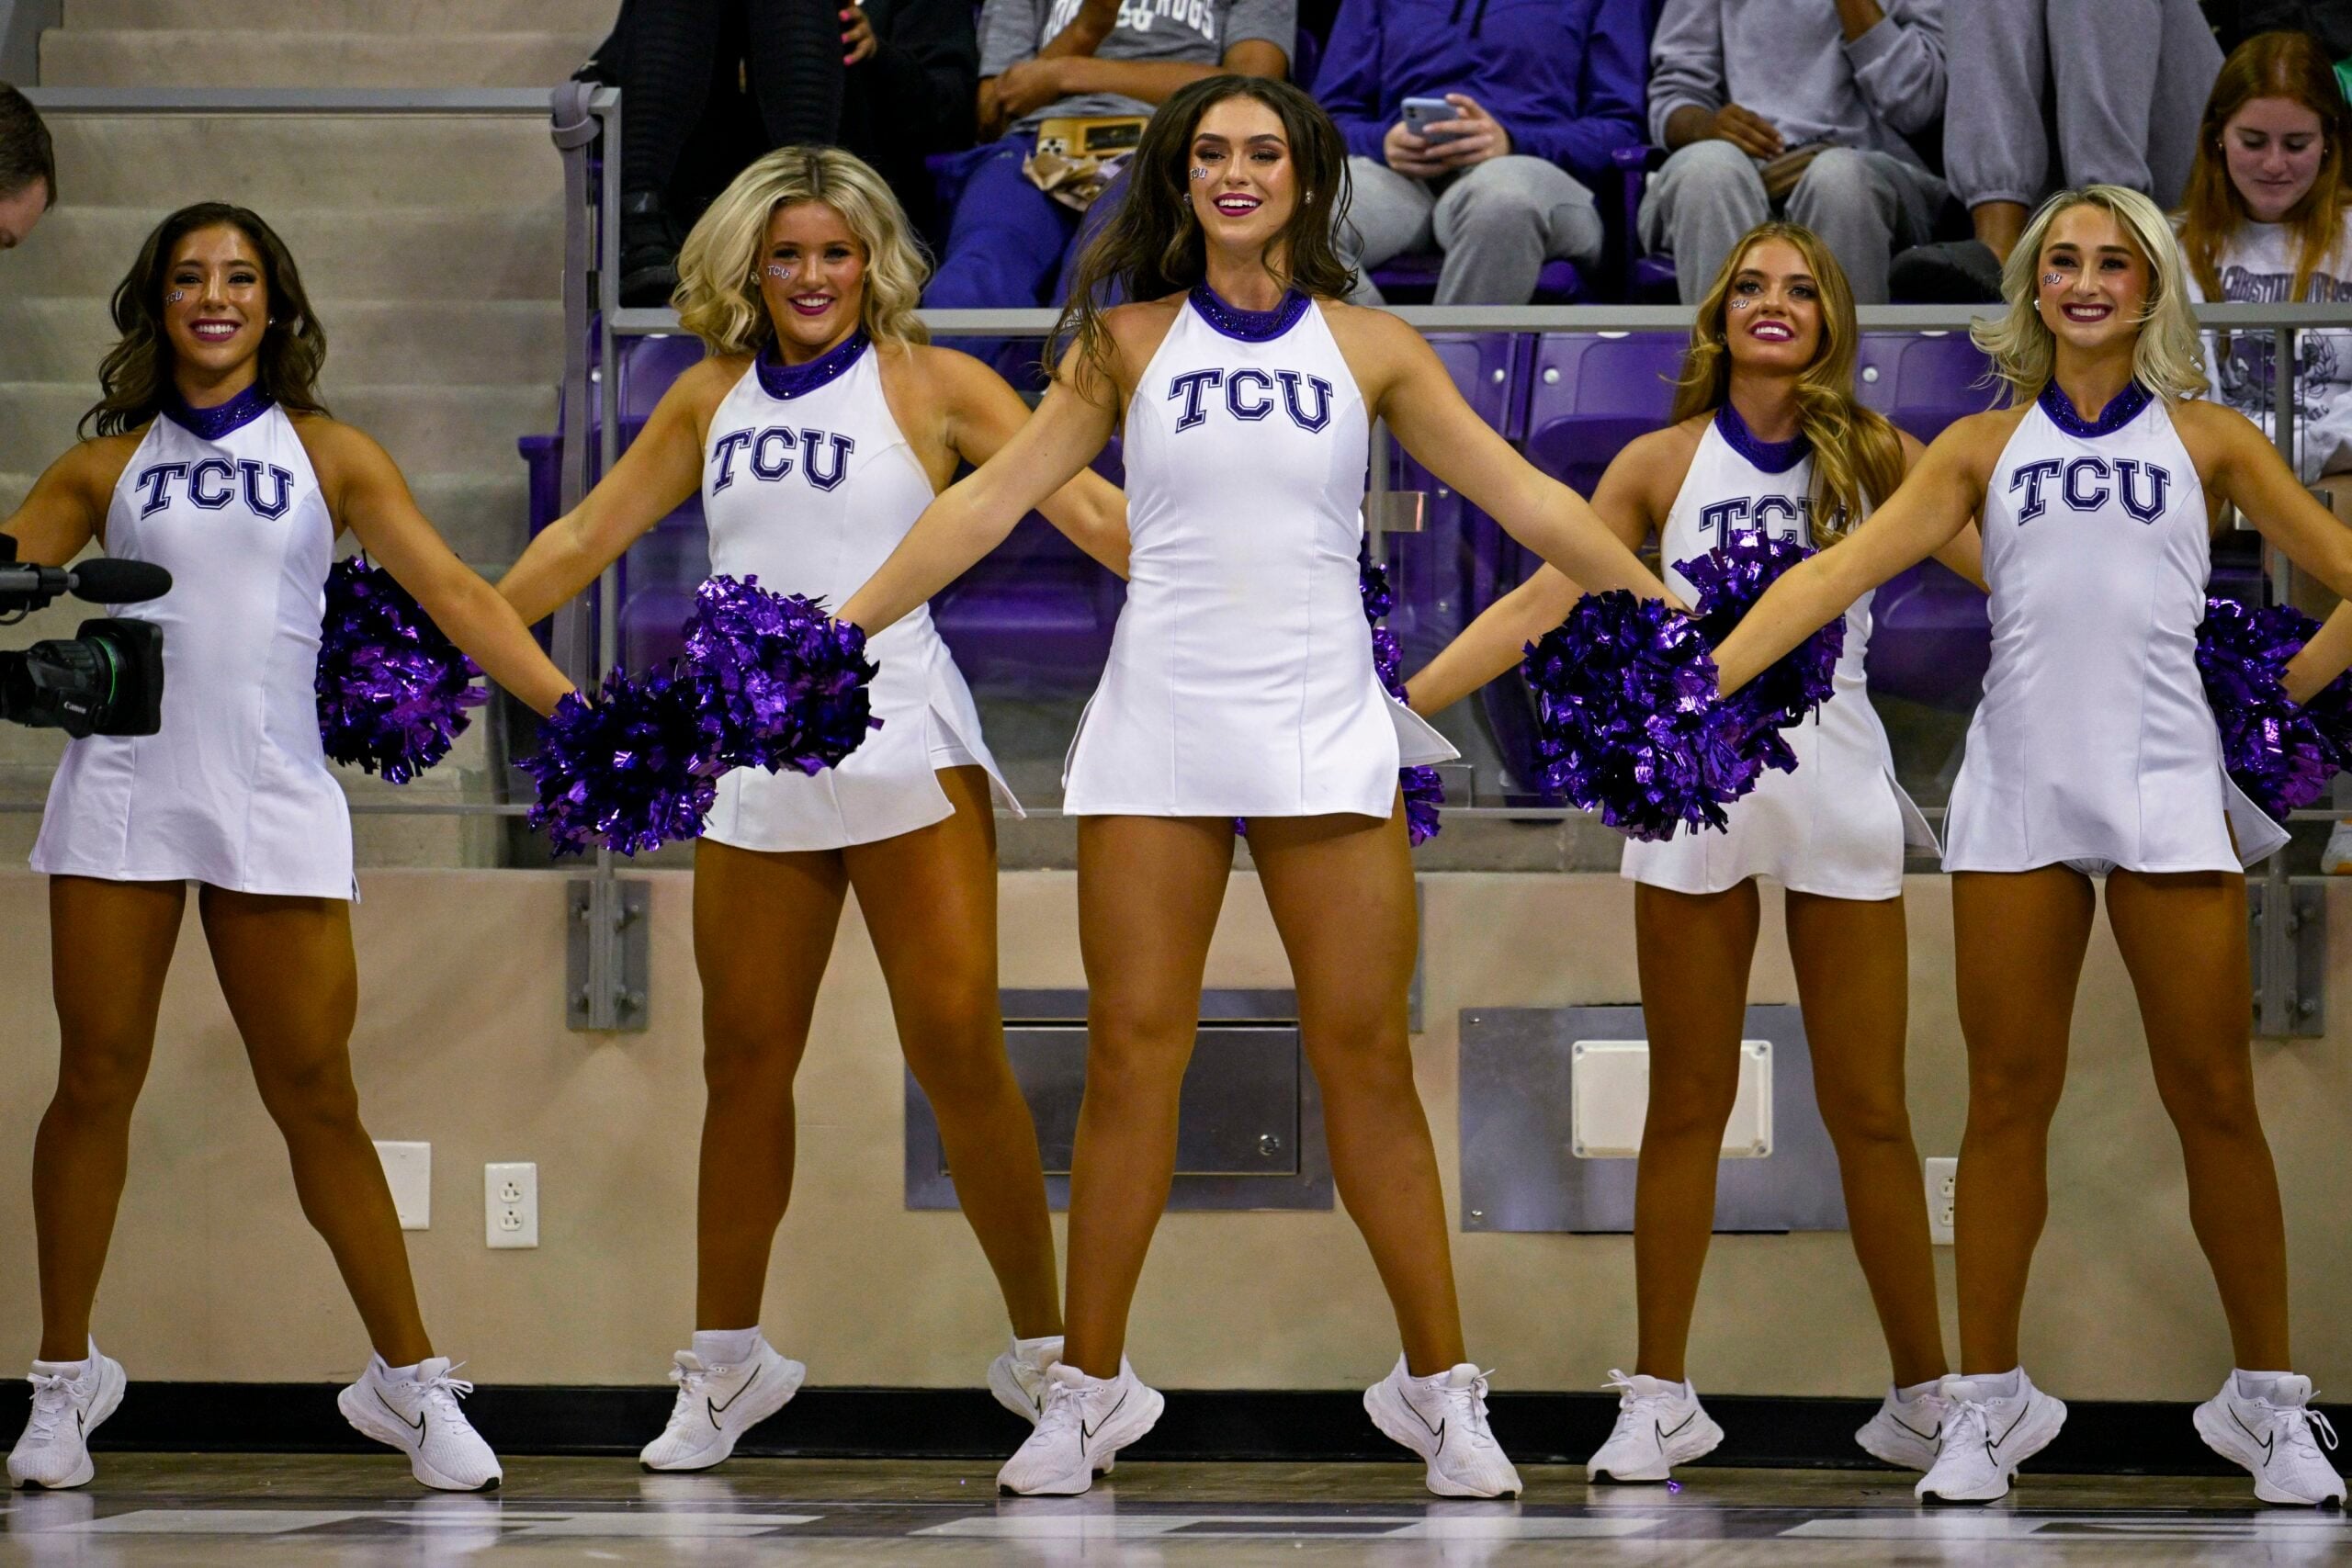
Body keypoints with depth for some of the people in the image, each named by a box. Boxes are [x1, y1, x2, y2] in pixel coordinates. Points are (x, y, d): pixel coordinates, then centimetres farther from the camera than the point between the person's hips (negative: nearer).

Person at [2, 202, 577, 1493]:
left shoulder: (328, 456, 9)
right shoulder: (105, 466, 11)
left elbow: (454, 594, 4)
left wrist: (576, 712, -5)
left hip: (273, 804, -1)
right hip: (123, 790, 1)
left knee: (317, 1099, -1)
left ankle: (407, 1379, 7)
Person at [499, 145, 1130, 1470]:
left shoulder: (927, 385, 2)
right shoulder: (712, 400, 14)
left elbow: (1090, 508, -4)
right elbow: (584, 541, 22)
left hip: (901, 751, -4)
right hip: (755, 765, 4)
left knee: (957, 1046, -9)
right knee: (746, 1059, 7)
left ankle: (1045, 1348, 0)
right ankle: (726, 1366, 19)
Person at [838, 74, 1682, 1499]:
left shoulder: (1369, 347, 6)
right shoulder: (1134, 342, 6)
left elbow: (1524, 498, 5)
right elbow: (994, 498, 6)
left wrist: (1677, 615, -2)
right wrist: (842, 626, 0)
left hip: (1323, 736, 0)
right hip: (1157, 736, 0)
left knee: (1368, 1058, -1)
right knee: (1133, 1054, -1)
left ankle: (1439, 1385, 7)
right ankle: (1090, 1388, 8)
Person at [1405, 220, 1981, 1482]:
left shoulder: (1872, 454, 4)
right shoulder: (1665, 463, 3)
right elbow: (1542, 600, 2)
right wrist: (1396, 707, -5)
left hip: (1837, 794, 0)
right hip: (1695, 778, 0)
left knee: (1867, 1109, 2)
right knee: (1687, 1104, 6)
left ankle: (1924, 1398, 11)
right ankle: (1661, 1399, 12)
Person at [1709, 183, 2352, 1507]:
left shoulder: (2206, 440, 10)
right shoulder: (1987, 446, 12)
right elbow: (1841, 570, 4)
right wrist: (1699, 684, -4)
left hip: (2168, 791, -1)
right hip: (2018, 791, 1)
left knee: (2214, 1098, 0)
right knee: (2008, 1102, 3)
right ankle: (1989, 1404, 9)